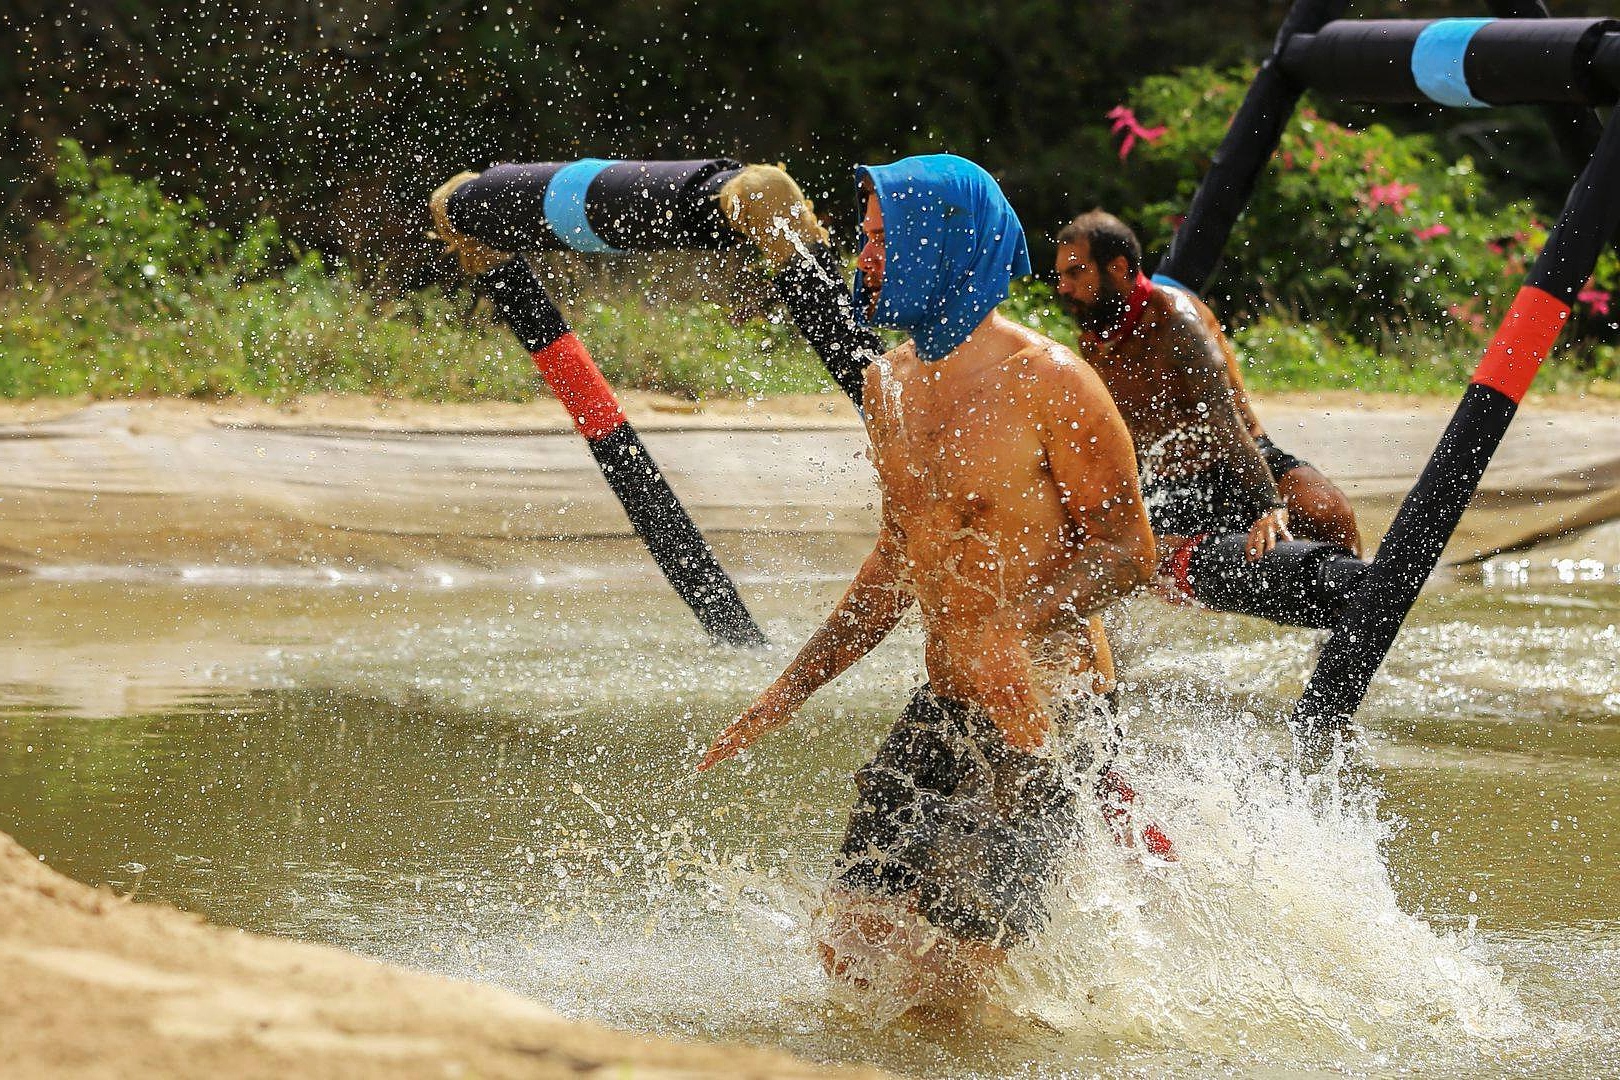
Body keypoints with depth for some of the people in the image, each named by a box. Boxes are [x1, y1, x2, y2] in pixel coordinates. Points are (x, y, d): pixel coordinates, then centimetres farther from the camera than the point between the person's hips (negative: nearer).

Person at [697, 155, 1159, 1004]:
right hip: (942, 710, 7)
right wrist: (791, 689, 16)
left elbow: (1127, 550, -14)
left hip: (1045, 708, -7)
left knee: (946, 979, -9)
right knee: (849, 953, 3)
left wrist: (1018, 628, -32)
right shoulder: (889, 385, 9)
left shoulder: (1048, 383, -15)